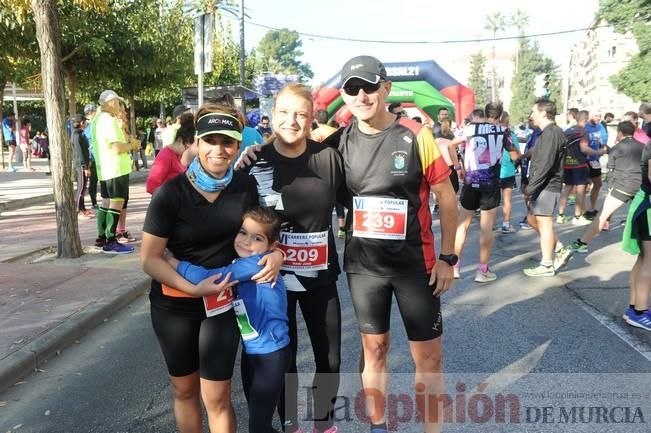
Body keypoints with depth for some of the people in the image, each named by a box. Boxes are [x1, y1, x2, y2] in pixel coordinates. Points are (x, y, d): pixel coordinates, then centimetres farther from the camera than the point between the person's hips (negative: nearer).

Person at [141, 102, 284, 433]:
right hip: (174, 304, -1)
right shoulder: (172, 193, -18)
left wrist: (276, 252, -12)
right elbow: (149, 258, -15)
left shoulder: (246, 186, -8)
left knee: (216, 397, 2)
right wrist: (194, 287, -26)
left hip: (223, 301, 1)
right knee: (184, 389, 18)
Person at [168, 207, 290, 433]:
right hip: (250, 350, 8)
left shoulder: (259, 263, -24)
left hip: (271, 354, -8)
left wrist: (173, 262, -17)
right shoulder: (239, 264, 4)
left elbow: (208, 278, -27)